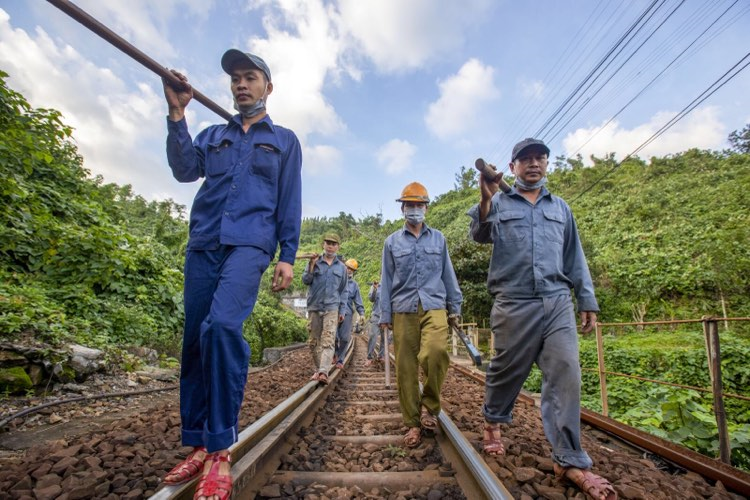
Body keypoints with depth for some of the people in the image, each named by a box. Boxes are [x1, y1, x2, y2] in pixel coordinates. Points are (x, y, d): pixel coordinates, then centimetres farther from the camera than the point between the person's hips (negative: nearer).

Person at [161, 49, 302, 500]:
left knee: (221, 327, -26)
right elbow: (185, 169, 6)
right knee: (195, 340, 3)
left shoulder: (285, 140, 15)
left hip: (249, 245, -4)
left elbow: (290, 203, 7)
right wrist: (177, 115, -5)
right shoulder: (214, 135, 23)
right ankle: (197, 444, 16)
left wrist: (287, 256, -2)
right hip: (203, 245, 5)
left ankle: (220, 449, -14)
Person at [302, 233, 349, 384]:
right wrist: (312, 264, -11)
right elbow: (306, 280, 1)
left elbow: (343, 291, 13)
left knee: (328, 341, -13)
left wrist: (342, 310, 7)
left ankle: (324, 372, -20)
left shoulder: (341, 267, 11)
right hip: (314, 306, 1)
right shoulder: (315, 262, 9)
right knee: (314, 341, 5)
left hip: (332, 308, -1)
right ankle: (317, 369, 15)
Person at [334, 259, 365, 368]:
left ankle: (340, 360, 16)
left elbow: (358, 301, 12)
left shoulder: (354, 284, 14)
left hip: (347, 313, 2)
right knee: (334, 336, -6)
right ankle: (335, 352, 24)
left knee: (345, 338, 0)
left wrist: (361, 313, 1)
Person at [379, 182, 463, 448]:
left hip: (434, 308, 0)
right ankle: (413, 423, 17)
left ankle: (429, 404, 0)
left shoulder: (438, 238, 14)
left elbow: (448, 275, 15)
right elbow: (386, 281, 10)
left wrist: (455, 307, 12)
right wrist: (385, 315, 5)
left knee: (435, 353, -25)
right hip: (403, 311, 1)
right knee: (405, 368, 1)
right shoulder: (392, 242, 12)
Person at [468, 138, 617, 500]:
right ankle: (493, 423, 34)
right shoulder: (499, 204, 8)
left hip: (558, 303, 3)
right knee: (506, 370, 8)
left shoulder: (560, 208, 18)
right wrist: (485, 199, -29)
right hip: (513, 304, -2)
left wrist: (587, 301, 12)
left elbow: (575, 257, 18)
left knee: (566, 373, -4)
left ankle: (570, 460, 6)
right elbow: (481, 235, -11)